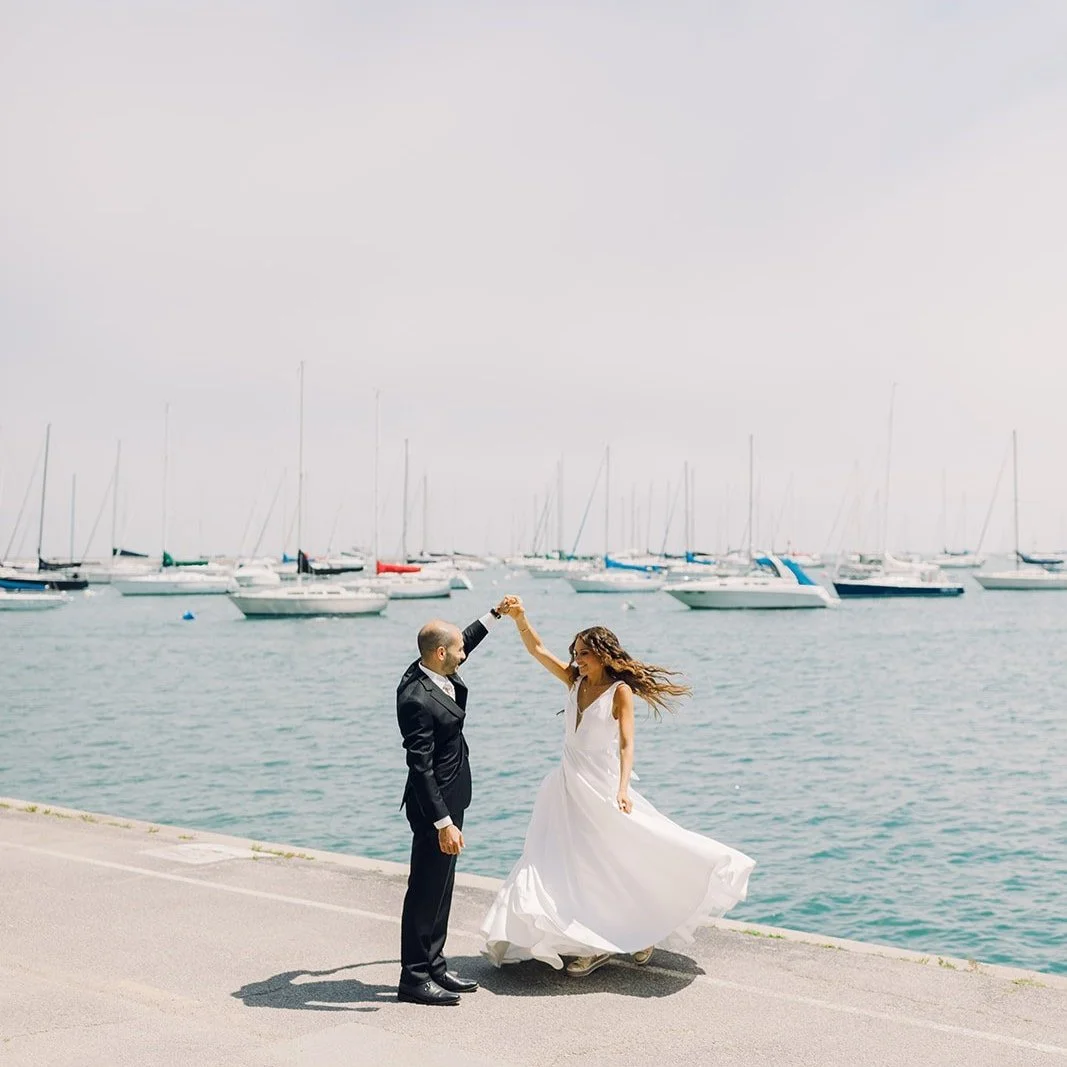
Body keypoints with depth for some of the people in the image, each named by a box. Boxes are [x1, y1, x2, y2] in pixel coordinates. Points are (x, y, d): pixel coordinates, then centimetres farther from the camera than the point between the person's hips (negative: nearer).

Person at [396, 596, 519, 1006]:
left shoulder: (430, 671, 1)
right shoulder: (417, 700, -27)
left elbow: (464, 643, 25)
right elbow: (421, 768, -27)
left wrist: (495, 614, 29)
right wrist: (443, 823, -27)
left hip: (447, 800, 10)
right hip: (435, 805, -10)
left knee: (440, 887, 17)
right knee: (426, 890, 0)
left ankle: (433, 966, 27)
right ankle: (414, 978, 10)